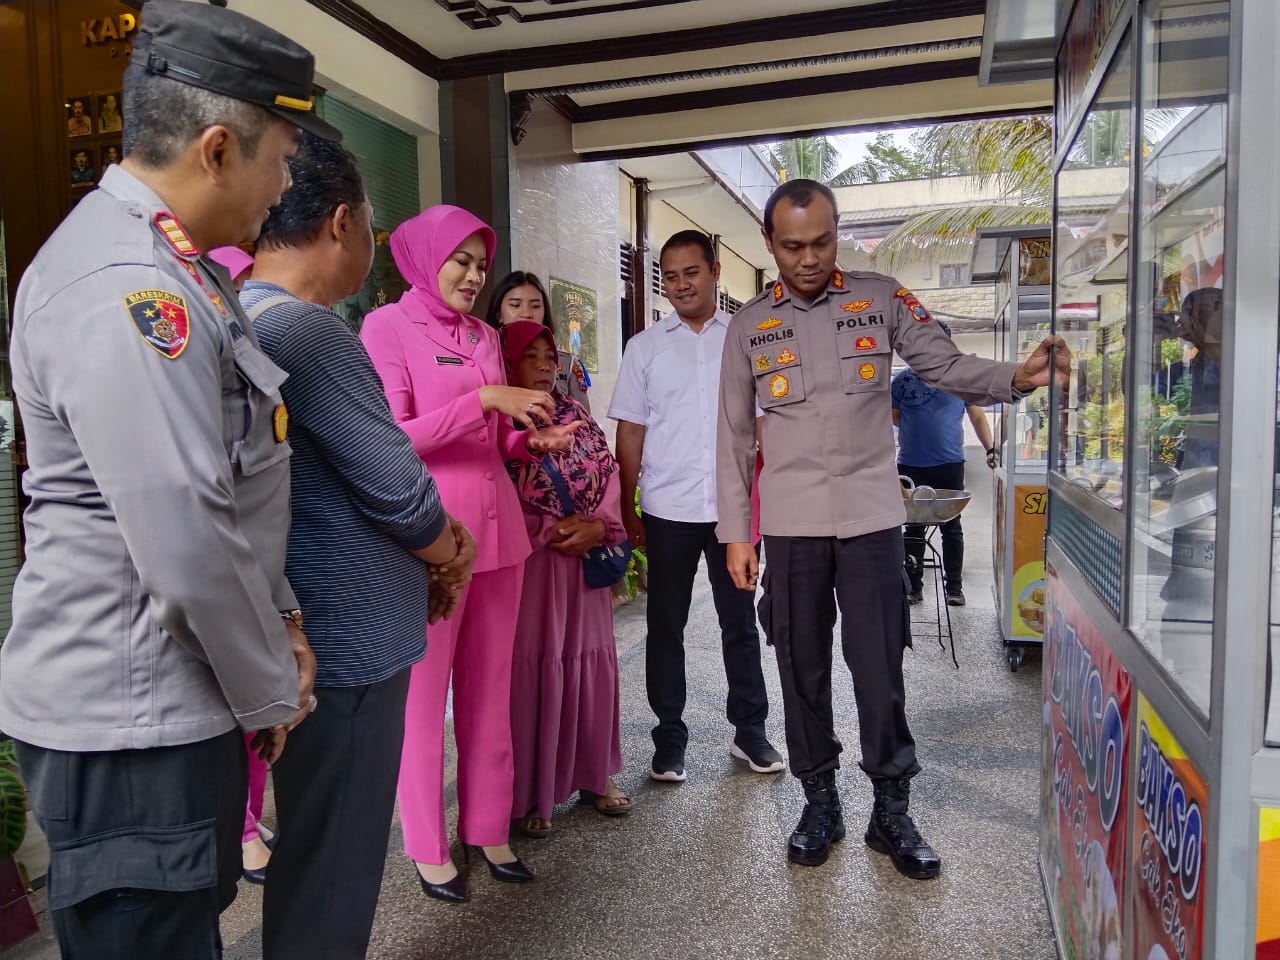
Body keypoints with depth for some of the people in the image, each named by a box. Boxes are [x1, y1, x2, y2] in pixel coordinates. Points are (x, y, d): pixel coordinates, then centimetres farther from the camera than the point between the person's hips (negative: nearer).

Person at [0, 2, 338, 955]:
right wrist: (268, 691, -11)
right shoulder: (125, 288, -23)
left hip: (172, 698, 9)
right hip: (133, 717, -9)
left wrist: (279, 617, 10)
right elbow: (186, 544, -26)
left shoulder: (170, 265, 11)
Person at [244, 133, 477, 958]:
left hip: (318, 627, 10)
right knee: (332, 858, 8)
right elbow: (394, 485, -19)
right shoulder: (308, 331, -21)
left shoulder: (247, 317, 10)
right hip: (347, 639, -10)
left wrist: (431, 539, 7)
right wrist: (449, 553, 1)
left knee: (320, 843, 25)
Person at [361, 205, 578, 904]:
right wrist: (484, 399, -17)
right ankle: (428, 847, 20)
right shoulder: (387, 326, -3)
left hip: (496, 529, 6)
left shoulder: (484, 338, 15)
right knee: (424, 693, 4)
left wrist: (535, 439, -2)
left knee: (489, 689, 12)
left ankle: (487, 828, 26)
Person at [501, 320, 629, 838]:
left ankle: (596, 774, 25)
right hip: (526, 562, -5)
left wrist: (598, 526, -10)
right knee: (531, 669, -2)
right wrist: (552, 529, -15)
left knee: (591, 661, 9)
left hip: (585, 560, 5)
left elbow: (609, 474, 7)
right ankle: (529, 792, 11)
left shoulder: (578, 416, 12)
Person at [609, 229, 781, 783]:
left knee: (740, 622, 10)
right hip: (668, 509, 0)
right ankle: (669, 738, 21)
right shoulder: (645, 347, 5)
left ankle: (749, 731, 25)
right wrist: (628, 511, 1)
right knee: (665, 626, 8)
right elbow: (630, 433, 5)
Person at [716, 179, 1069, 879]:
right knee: (803, 670, 10)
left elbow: (946, 367, 1)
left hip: (870, 518, -1)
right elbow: (734, 436, 6)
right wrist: (735, 534, 2)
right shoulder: (749, 326, 5)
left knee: (878, 670, 3)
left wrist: (1015, 378, -20)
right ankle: (820, 803, 27)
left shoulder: (881, 300, 4)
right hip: (790, 525, 1)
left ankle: (892, 813, 20)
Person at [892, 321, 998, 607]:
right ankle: (913, 585, 15)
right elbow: (893, 416, 13)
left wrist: (990, 448, 1)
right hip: (911, 465, 1)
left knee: (952, 527, 7)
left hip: (950, 464, 0)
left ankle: (954, 586, 16)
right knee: (913, 528, 6)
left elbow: (977, 416, 10)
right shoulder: (903, 379, 6)